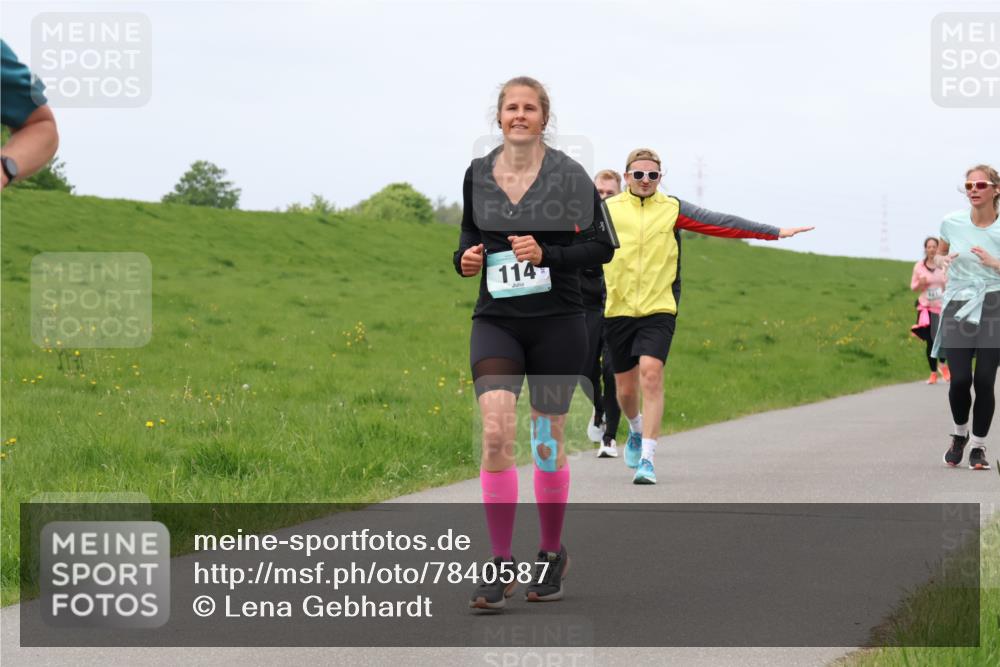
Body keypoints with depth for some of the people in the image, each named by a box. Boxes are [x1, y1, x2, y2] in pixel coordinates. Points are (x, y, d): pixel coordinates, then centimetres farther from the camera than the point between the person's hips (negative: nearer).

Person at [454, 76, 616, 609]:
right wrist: (466, 257, -1)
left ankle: (551, 554, 26)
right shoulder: (477, 174, 6)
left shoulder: (568, 174, -4)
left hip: (557, 321, -2)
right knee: (495, 432, -15)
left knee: (547, 441, 6)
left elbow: (601, 245, -3)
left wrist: (548, 254, -17)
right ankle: (500, 565, -9)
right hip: (496, 320, 2)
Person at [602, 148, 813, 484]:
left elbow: (722, 223, 4)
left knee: (651, 375, -19)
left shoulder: (672, 209, 5)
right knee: (625, 387, 8)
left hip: (658, 309, -1)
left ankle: (647, 459, -17)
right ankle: (637, 431, 42)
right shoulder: (607, 210, 4)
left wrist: (774, 232, 2)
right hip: (617, 310, 1)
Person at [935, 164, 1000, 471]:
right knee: (960, 379, -11)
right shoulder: (952, 222, 0)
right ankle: (960, 434, 19)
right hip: (957, 308, 1)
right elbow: (940, 254, 19)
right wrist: (942, 261, -4)